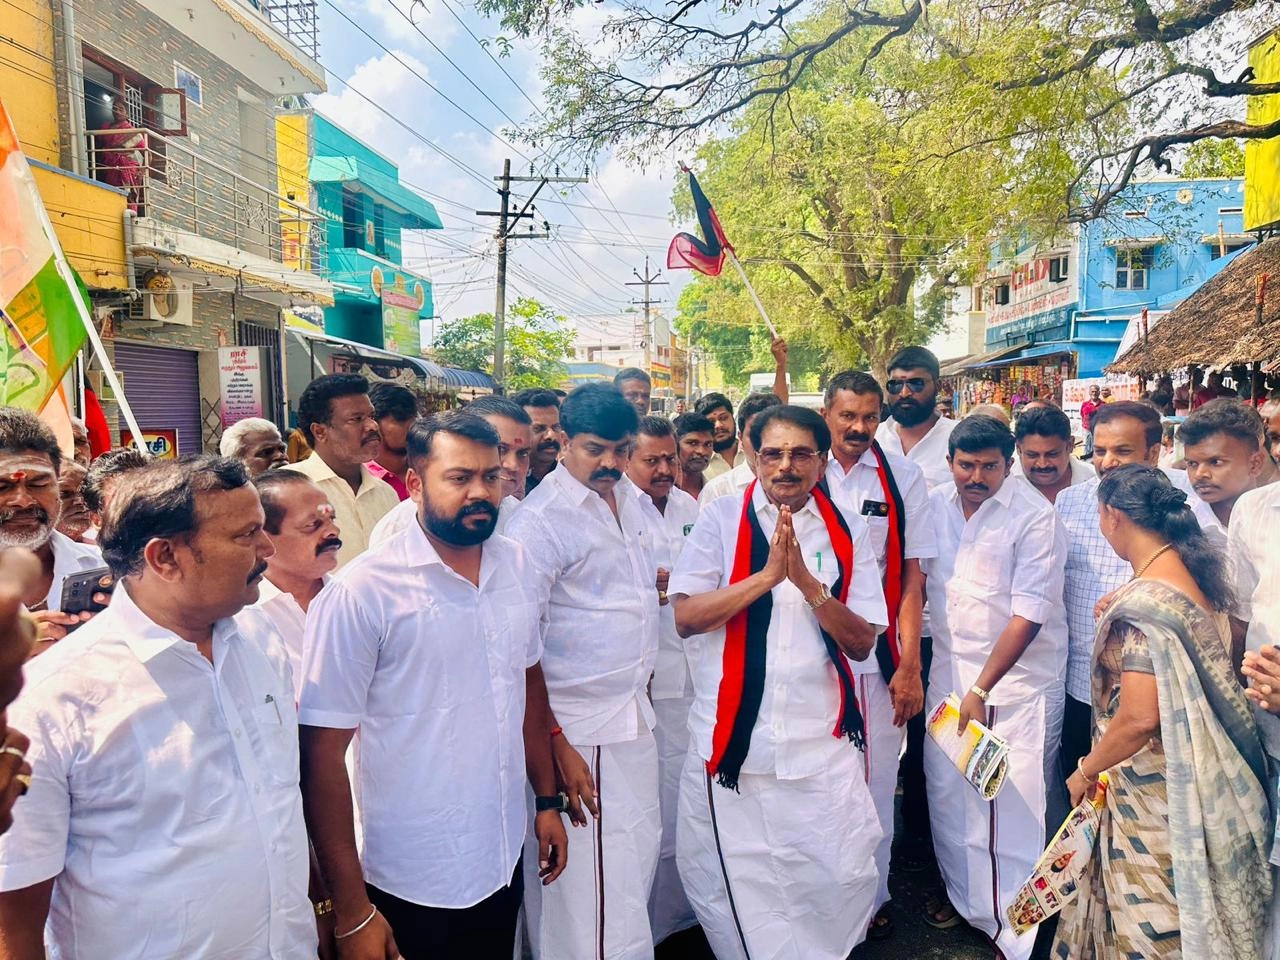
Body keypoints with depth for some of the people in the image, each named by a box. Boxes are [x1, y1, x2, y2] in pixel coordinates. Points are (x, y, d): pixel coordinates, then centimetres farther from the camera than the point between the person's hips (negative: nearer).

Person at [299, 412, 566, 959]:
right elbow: (323, 752, -16)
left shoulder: (515, 565, -1)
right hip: (411, 888, -5)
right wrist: (352, 913, -13)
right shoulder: (362, 592, -18)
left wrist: (548, 798, 11)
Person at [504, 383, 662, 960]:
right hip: (581, 726, -7)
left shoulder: (630, 500, 8)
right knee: (598, 883, -2)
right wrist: (556, 749, -19)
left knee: (641, 853, 17)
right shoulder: (540, 519, -15)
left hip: (635, 713, 8)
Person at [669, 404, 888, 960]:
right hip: (732, 739, -1)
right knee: (732, 884, 9)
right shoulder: (722, 519, -1)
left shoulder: (847, 532, 4)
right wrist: (766, 576, -20)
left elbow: (861, 643, 0)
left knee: (840, 882, 4)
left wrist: (810, 585, -16)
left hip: (820, 744, 1)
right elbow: (685, 617, -11)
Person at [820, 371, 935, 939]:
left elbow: (912, 577, 1)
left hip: (878, 657, 0)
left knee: (875, 781, 9)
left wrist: (910, 665, -3)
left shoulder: (902, 478, 1)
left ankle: (872, 897, 29)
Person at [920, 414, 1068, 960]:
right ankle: (961, 892, 34)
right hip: (950, 667, 5)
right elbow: (916, 577, 13)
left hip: (1017, 676, -5)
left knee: (1014, 802, -1)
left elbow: (1029, 614, -16)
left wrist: (981, 690, -16)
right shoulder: (935, 506, 1)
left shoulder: (1035, 518, -14)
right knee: (946, 787, 11)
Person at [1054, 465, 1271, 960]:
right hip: (1199, 773, 9)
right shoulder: (1199, 575, 1)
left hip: (1154, 792, -9)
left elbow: (1140, 717, -28)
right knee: (1175, 907, 23)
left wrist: (1087, 771, -12)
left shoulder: (1143, 600, -25)